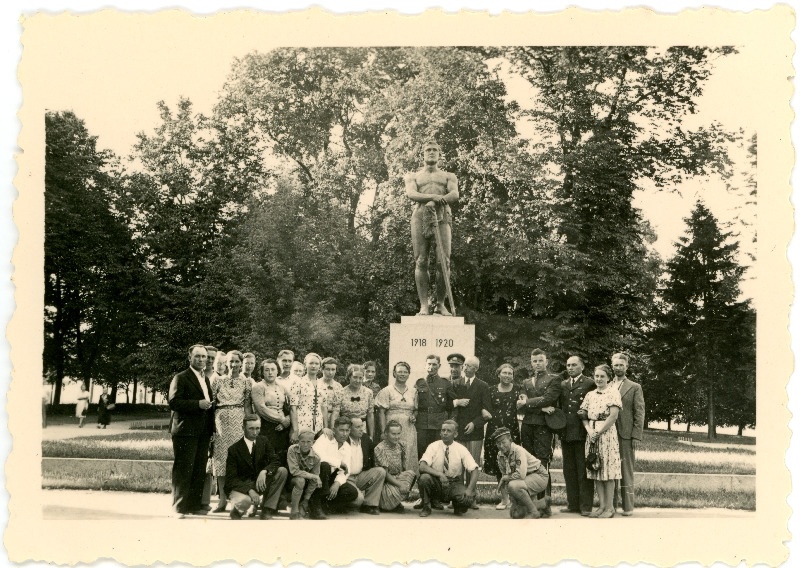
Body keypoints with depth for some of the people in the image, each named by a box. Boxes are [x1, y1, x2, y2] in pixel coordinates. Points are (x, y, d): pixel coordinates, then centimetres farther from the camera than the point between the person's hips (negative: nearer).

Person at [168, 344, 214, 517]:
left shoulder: (206, 380, 20)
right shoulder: (181, 378, -4)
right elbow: (173, 402, -14)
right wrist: (198, 404, -20)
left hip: (203, 432, 7)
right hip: (186, 430, -7)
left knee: (199, 471, 8)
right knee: (183, 470, -5)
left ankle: (194, 505, 14)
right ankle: (179, 508, -1)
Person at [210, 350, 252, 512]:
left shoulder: (246, 382, 7)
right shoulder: (218, 381, 9)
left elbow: (248, 405, 5)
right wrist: (211, 424, -1)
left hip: (239, 421, -1)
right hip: (221, 421, 1)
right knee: (220, 457, -1)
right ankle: (223, 499, 3)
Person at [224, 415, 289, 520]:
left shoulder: (264, 441, 2)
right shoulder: (234, 449, -11)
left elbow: (275, 461, -5)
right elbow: (231, 479, -15)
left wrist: (264, 471, -28)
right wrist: (249, 490, -31)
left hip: (260, 483, 5)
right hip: (241, 486, -5)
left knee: (282, 471, -18)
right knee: (245, 501, -40)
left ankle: (267, 511, -15)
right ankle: (236, 511, 0)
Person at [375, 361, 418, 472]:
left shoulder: (413, 391, 14)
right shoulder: (387, 391, 2)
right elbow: (381, 412, -2)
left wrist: (414, 416, -1)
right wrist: (384, 432, -10)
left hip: (409, 430, 3)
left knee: (409, 457, -1)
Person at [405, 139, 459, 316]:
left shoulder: (449, 176, 25)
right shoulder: (413, 176, 24)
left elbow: (455, 195, 4)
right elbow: (411, 194, 1)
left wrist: (435, 202, -15)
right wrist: (432, 197, -18)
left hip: (442, 217, 0)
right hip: (420, 217, 0)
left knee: (443, 261, -12)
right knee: (421, 261, -10)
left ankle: (441, 304, -4)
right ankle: (424, 305, -10)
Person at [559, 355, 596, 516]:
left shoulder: (589, 384, -2)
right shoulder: (563, 385, 17)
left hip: (582, 433, -6)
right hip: (566, 433, 6)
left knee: (584, 471, -3)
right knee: (569, 471, 10)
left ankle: (586, 506, 1)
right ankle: (573, 504, 17)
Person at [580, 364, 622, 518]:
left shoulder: (613, 393, -3)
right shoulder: (590, 395, 14)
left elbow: (613, 416, -11)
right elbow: (583, 416, 10)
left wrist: (598, 432, -13)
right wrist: (589, 430, -8)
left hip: (607, 433, -5)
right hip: (592, 435, 6)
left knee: (608, 470, -4)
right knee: (595, 470, 5)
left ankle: (609, 507, 1)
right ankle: (602, 505, 11)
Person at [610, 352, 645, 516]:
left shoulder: (634, 387, 6)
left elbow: (639, 413, 1)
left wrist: (636, 436, -8)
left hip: (626, 435, -3)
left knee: (626, 472, -1)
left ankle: (628, 506, 3)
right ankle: (612, 503, 10)